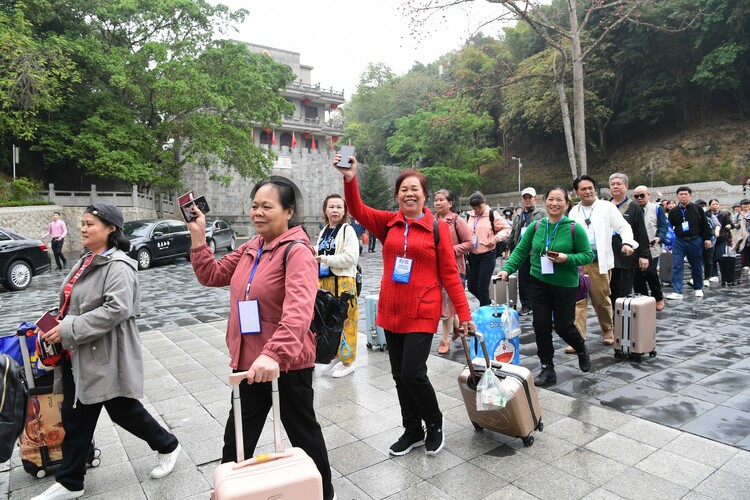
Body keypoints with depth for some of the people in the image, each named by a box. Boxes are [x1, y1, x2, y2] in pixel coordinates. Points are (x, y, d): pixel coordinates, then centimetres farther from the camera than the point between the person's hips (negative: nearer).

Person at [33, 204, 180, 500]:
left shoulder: (118, 265, -18)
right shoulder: (86, 261, 12)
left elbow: (116, 309, -29)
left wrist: (68, 330, -25)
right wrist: (56, 324, 6)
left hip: (105, 356, -9)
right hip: (78, 356, 9)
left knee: (123, 410, 6)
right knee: (75, 417, 15)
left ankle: (168, 446, 29)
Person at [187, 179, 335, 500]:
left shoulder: (297, 251, -20)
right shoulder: (250, 249, 7)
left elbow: (299, 310, -34)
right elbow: (213, 275, 13)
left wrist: (275, 353, -47)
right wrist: (198, 236, 2)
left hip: (287, 363, -7)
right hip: (248, 361, 7)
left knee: (303, 432, 15)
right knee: (237, 439, 20)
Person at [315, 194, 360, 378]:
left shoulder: (347, 230, -9)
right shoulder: (324, 232, 13)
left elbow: (351, 257, -20)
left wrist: (324, 259, -18)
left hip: (343, 282, -7)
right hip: (324, 282, 7)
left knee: (343, 321, 0)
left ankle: (347, 361, 14)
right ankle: (334, 355, 31)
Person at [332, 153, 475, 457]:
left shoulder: (437, 228, -5)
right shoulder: (388, 223, 5)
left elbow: (450, 274, -4)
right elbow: (358, 211, -9)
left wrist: (464, 313, -6)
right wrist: (350, 180, -25)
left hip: (422, 313, -4)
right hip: (390, 312, 5)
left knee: (412, 372, -8)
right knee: (399, 374, 13)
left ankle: (435, 423, 21)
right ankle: (413, 431, 33)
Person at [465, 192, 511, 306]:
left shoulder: (492, 215, -5)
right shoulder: (470, 216, 9)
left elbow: (507, 229, -3)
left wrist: (495, 238, -17)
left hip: (487, 255, -5)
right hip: (472, 255, 6)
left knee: (482, 287, -4)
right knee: (471, 286, 10)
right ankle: (487, 303, 34)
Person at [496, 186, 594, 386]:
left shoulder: (574, 228, -10)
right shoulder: (535, 226, -2)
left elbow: (588, 255, -5)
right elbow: (520, 251, 2)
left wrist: (567, 258, -21)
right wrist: (507, 269, -9)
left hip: (565, 285, -3)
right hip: (539, 282, 3)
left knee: (563, 325, 6)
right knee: (541, 325, 4)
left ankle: (582, 349, 41)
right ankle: (547, 369, 20)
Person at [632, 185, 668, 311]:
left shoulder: (657, 208, 7)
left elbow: (663, 226, 0)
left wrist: (659, 237, -18)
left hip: (651, 247, -3)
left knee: (650, 272, -13)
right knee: (637, 275, 3)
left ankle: (658, 298, 8)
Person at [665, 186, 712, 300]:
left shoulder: (697, 208, 1)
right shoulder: (673, 211, 3)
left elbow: (705, 225, 4)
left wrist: (707, 238, 0)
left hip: (695, 241, 0)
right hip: (679, 241, 1)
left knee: (696, 266, 12)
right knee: (676, 266, -7)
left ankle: (698, 288, 29)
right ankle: (677, 292, -6)